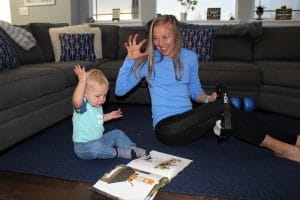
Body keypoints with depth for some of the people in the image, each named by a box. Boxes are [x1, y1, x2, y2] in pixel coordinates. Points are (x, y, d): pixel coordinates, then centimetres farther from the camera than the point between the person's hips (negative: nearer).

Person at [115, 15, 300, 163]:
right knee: (223, 107, -26)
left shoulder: (189, 57, 9)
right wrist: (130, 59, -12)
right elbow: (120, 90, -4)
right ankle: (280, 147, -13)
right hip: (166, 127, -4)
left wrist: (208, 99, -4)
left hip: (188, 121, 5)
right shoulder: (148, 60, -1)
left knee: (231, 115, -23)